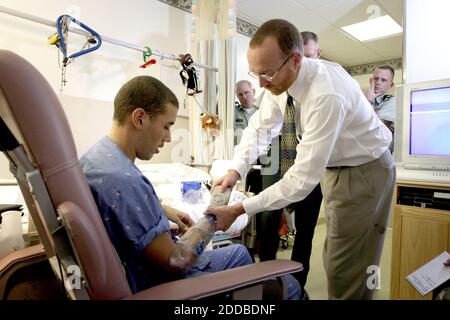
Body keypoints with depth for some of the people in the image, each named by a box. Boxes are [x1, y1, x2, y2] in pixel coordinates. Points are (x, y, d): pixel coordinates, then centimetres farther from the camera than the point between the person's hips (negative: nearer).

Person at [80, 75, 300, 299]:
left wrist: (163, 211, 10)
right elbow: (174, 263, -25)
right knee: (288, 286, -2)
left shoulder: (97, 155, -2)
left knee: (238, 252, 27)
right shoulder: (124, 181, -33)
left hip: (145, 267, 10)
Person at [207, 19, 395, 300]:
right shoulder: (279, 78, -12)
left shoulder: (327, 95, -35)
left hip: (364, 170, -7)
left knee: (348, 271, 0)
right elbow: (260, 127, -2)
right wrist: (236, 170, -18)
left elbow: (303, 178, -35)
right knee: (335, 262, 18)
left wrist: (237, 211, -33)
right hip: (332, 167, 7)